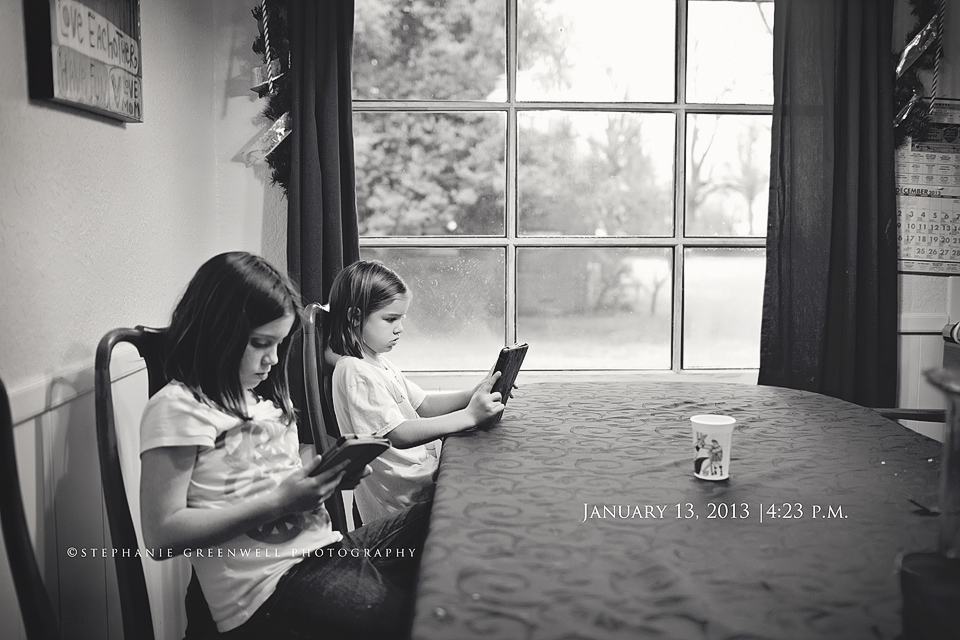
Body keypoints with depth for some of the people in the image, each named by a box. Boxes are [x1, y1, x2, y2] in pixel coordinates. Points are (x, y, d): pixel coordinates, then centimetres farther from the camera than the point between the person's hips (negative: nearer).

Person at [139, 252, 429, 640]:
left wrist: (331, 477, 1)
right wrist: (279, 500, -18)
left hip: (323, 548, 8)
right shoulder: (177, 409, -9)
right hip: (269, 583, -7)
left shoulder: (266, 395, 15)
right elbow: (162, 534, -13)